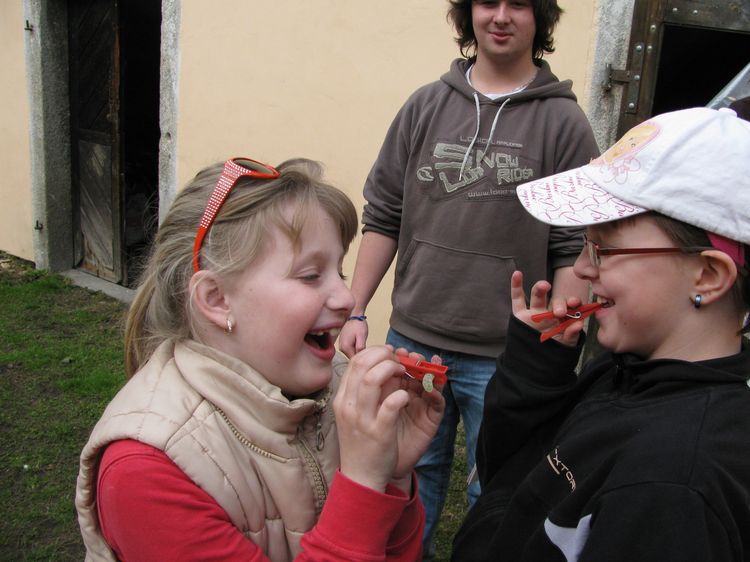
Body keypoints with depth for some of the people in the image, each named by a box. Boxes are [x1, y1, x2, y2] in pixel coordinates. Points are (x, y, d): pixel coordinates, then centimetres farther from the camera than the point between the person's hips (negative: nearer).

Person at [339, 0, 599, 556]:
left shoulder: (564, 121, -4)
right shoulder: (426, 106, 4)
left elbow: (575, 250, -4)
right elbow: (382, 217, 7)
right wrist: (356, 311, 3)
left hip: (506, 357, -2)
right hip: (412, 341, 3)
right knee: (414, 471, 20)